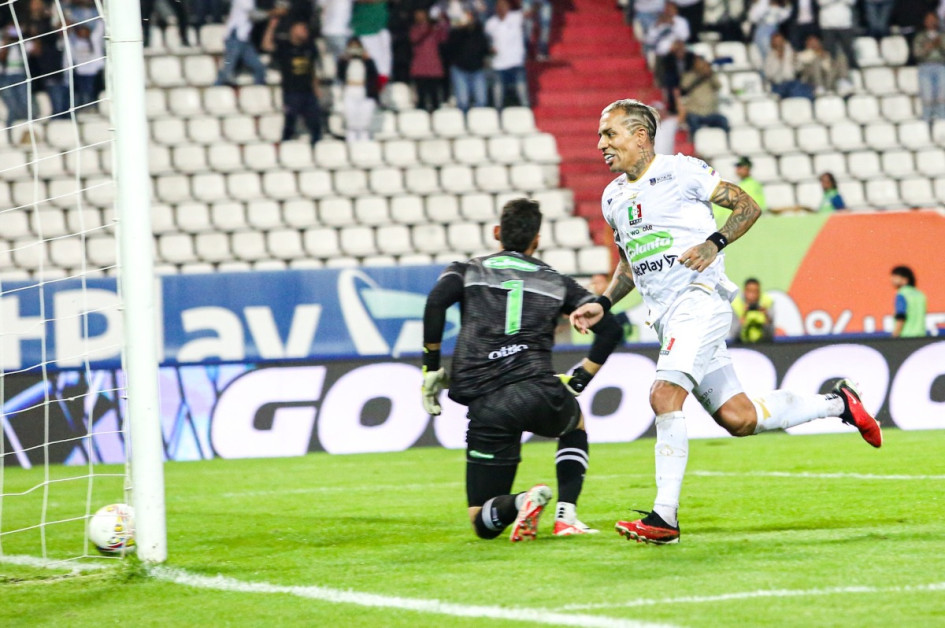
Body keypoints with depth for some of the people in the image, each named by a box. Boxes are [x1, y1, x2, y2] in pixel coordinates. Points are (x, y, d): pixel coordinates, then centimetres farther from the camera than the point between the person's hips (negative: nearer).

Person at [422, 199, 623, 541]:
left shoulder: (467, 271, 16)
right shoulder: (556, 281, 19)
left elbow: (435, 303, -6)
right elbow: (609, 328, 12)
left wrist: (432, 369, 2)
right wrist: (578, 381, 21)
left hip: (486, 406, -1)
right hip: (539, 394, 1)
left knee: (483, 522, 11)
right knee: (574, 422, 40)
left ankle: (520, 502, -23)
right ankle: (567, 515, 20)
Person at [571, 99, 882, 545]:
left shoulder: (680, 171, -4)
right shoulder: (613, 198, 17)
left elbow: (748, 206, 0)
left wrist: (714, 242, -15)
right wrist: (603, 304, 13)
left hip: (699, 296, -8)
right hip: (665, 317, 8)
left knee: (664, 396, -24)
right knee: (740, 419, 4)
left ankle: (664, 517, -25)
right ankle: (837, 403, 24)